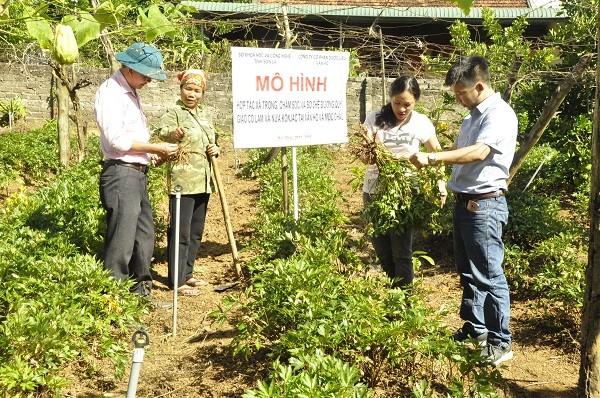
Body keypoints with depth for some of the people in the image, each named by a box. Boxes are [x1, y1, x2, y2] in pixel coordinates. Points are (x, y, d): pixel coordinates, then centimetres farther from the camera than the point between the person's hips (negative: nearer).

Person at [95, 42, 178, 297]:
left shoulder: (130, 92, 18)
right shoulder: (111, 93, -12)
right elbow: (117, 140, -19)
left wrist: (154, 154, 10)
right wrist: (156, 148, -13)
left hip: (138, 174, 10)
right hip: (121, 174, -10)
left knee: (145, 235, 16)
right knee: (122, 242, -8)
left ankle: (141, 290, 27)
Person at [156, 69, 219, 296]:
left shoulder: (205, 113, 15)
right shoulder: (175, 112, -8)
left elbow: (212, 139, 27)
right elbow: (162, 130, -29)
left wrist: (215, 149, 4)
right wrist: (173, 133, -52)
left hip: (203, 181, 8)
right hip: (182, 181, -8)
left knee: (196, 232, 16)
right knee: (181, 233, -6)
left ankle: (187, 274, 28)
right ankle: (177, 281, 0)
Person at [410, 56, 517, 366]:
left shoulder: (500, 114, -15)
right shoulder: (474, 115, 16)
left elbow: (478, 153, -28)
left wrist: (432, 158, -30)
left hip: (485, 205, -10)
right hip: (463, 201, 10)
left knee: (489, 276, -6)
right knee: (468, 271, 17)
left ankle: (500, 343, 3)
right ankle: (474, 328, 30)